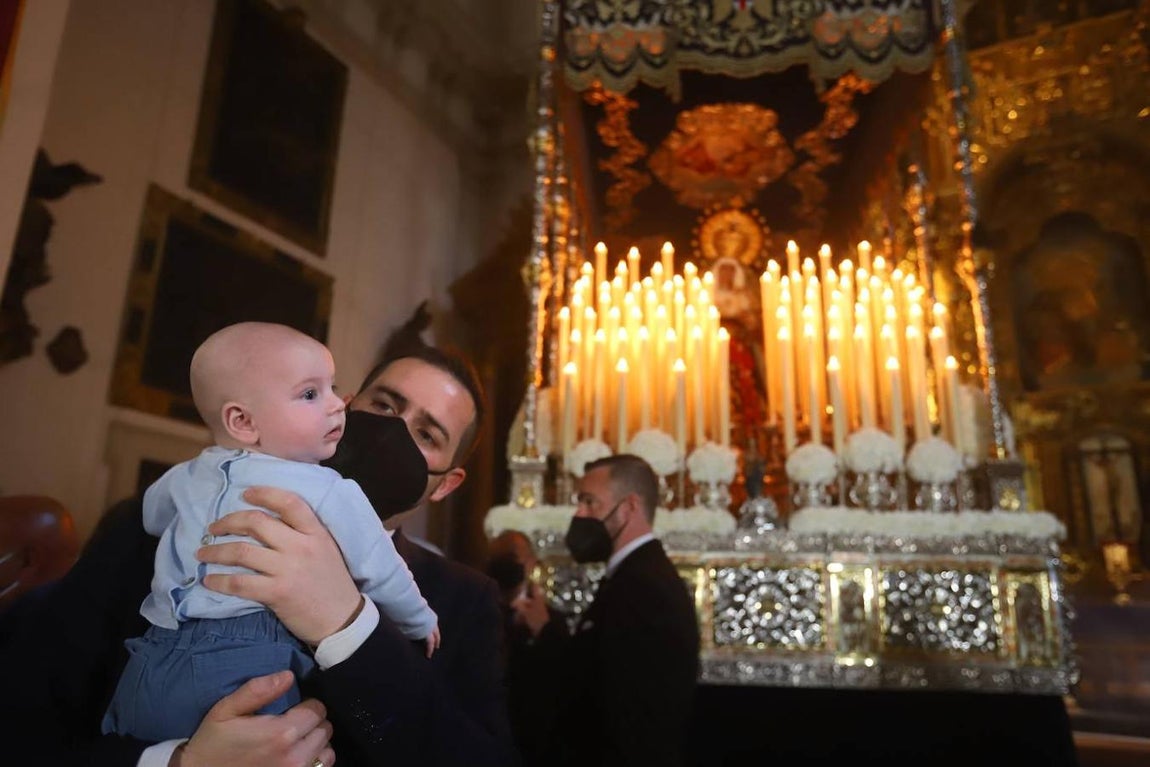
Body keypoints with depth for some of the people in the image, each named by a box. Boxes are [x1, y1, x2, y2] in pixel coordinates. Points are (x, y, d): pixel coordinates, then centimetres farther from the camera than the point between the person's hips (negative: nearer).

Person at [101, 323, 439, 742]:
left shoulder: (190, 476, 13)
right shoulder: (330, 492, -8)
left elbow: (152, 516, 35)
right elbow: (380, 573, -1)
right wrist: (421, 622, 18)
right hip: (244, 669, -7)